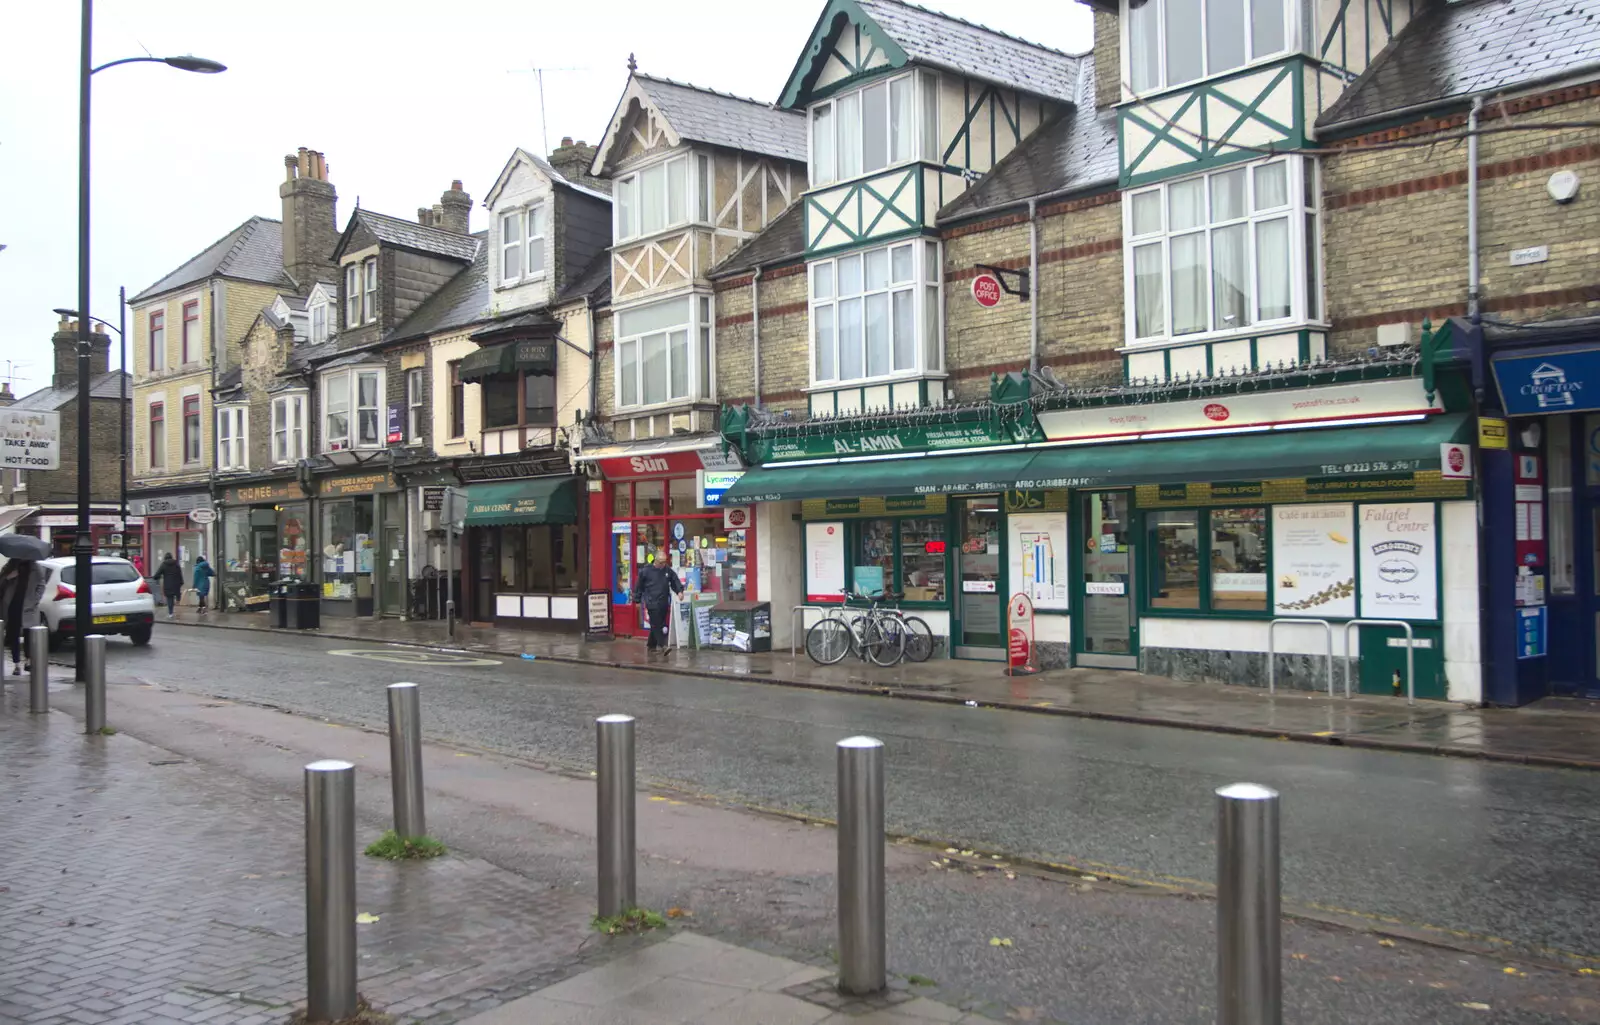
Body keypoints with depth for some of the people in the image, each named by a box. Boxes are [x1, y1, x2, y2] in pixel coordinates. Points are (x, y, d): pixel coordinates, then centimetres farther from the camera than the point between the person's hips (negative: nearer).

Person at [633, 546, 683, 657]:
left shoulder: (668, 570, 6)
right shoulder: (646, 571, -4)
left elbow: (675, 581, 13)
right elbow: (639, 586, 3)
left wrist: (679, 591, -5)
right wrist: (637, 600, 6)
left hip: (663, 603, 5)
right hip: (652, 602, -5)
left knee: (659, 625, 10)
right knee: (656, 625, -11)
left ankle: (651, 646, 21)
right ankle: (661, 646, -13)